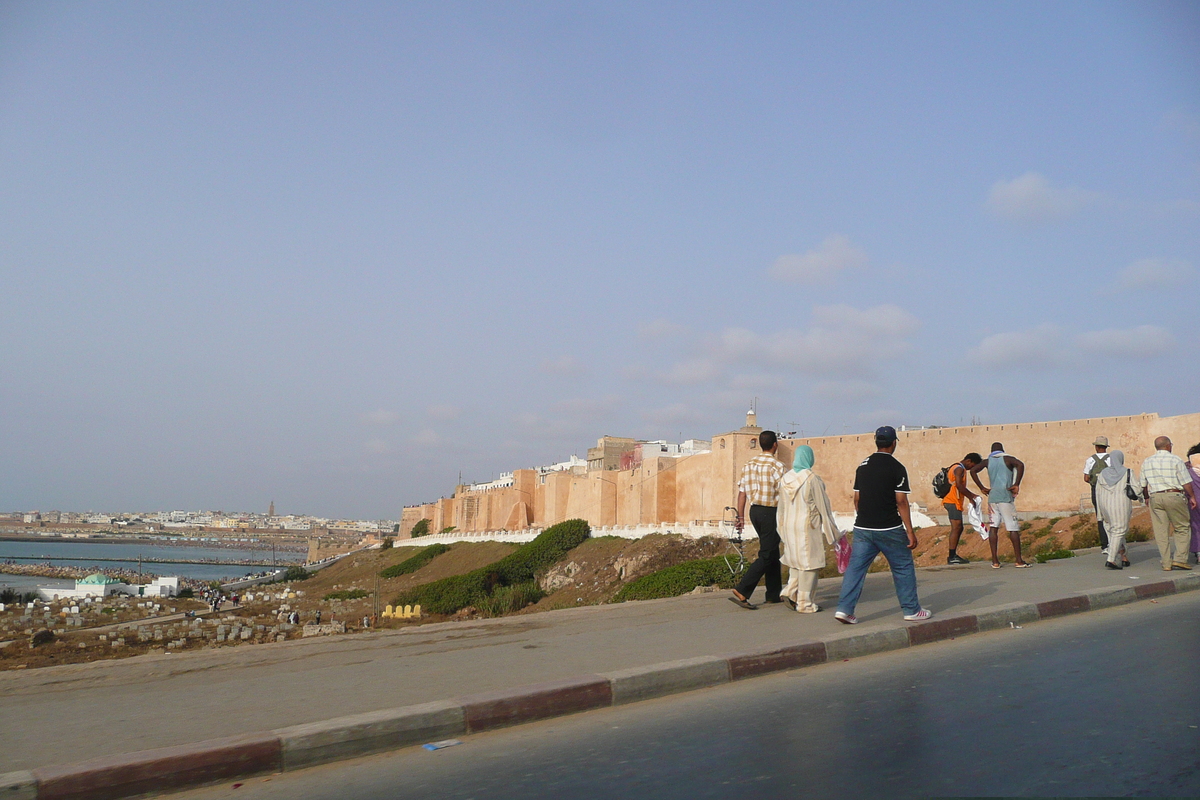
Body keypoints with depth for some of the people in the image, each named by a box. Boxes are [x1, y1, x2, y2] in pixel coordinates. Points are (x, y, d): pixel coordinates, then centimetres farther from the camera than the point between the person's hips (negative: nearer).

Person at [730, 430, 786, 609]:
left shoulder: (749, 464, 7)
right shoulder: (776, 466, -14)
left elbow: (742, 492, 8)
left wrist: (740, 516, 13)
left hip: (755, 511, 8)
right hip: (770, 513, -8)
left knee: (773, 553, 18)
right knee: (766, 556, -4)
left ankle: (774, 594, 24)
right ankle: (742, 592, -13)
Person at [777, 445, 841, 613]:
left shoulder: (786, 478, 5)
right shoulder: (812, 479, -13)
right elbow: (823, 506, -9)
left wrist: (783, 531, 20)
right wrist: (831, 531, 0)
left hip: (789, 525, 6)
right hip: (808, 526, -6)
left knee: (796, 561, 19)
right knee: (808, 563, 1)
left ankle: (790, 591, 7)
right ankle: (805, 604, 6)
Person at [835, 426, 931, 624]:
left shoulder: (863, 466, 7)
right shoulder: (896, 468, -9)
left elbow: (857, 499, 10)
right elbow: (901, 502, -12)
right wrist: (910, 531, -8)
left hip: (863, 528, 5)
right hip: (889, 529, -4)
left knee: (855, 567, 5)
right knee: (903, 568, 10)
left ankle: (844, 609, -2)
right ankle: (912, 610, 18)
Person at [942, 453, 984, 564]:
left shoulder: (958, 468, 23)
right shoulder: (959, 469, -10)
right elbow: (959, 485, -21)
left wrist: (972, 495, 16)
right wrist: (970, 497, -13)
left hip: (953, 502, 11)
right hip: (953, 502, -11)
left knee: (959, 528, 12)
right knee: (956, 528, -11)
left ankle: (953, 555, 14)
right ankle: (952, 556, -13)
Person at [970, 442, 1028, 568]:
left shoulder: (988, 461, 14)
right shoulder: (1007, 459, 3)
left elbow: (973, 470, 3)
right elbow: (1020, 464, -17)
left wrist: (982, 488, 6)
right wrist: (1016, 485, -13)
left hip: (992, 498, 4)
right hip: (1006, 498, -4)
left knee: (994, 528, 6)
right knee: (1013, 529, 0)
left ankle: (995, 561, 3)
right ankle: (1019, 561, -1)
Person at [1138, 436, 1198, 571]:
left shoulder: (1147, 462, 9)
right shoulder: (1175, 460, -4)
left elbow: (1143, 484, 14)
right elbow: (1186, 482, -4)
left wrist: (1147, 498, 28)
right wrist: (1192, 497, 7)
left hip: (1155, 498, 4)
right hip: (1174, 496, -4)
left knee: (1161, 531, 5)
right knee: (1182, 528, 7)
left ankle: (1166, 563, 6)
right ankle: (1179, 559, -2)